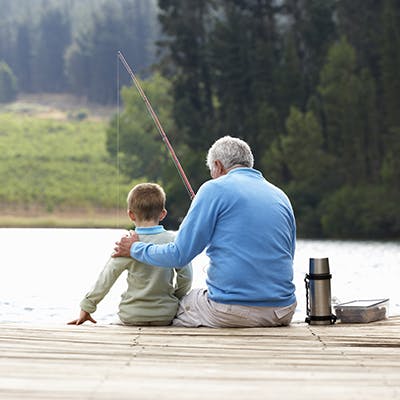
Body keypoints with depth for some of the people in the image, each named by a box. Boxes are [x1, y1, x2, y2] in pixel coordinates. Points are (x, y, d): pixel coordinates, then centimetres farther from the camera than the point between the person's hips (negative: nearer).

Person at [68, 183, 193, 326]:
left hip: (132, 317, -1)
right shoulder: (173, 240, -5)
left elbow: (105, 279, -4)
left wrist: (86, 308, 5)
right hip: (166, 316, 1)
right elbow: (185, 277, -1)